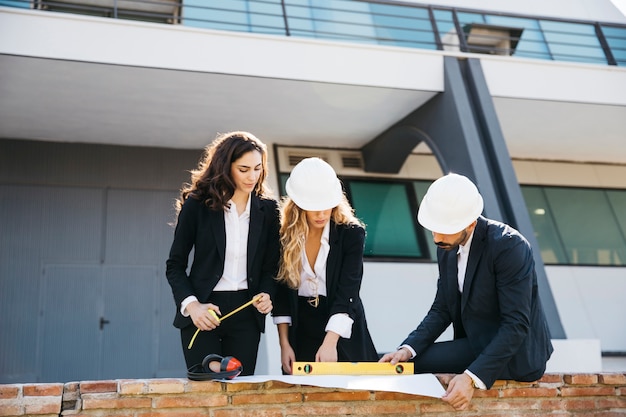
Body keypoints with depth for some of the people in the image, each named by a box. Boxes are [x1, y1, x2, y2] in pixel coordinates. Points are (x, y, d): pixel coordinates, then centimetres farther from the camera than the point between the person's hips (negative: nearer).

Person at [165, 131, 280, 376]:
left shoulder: (268, 209, 5)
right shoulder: (197, 204, -3)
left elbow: (271, 265, 9)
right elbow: (175, 265, 1)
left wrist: (266, 294, -11)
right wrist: (191, 304, -14)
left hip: (246, 312, 2)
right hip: (203, 312, -2)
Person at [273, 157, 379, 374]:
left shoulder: (351, 233, -13)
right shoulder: (285, 235, -5)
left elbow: (347, 293, -20)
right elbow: (282, 291, 0)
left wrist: (330, 342, -31)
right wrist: (284, 344, -4)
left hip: (341, 332, -2)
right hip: (300, 332, 2)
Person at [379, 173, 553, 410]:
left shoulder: (508, 246, -23)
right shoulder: (447, 247, 0)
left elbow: (516, 325, -25)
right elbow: (442, 309, 3)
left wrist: (472, 377, -33)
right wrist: (408, 348, -13)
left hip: (514, 353, -7)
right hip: (478, 344, 7)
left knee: (417, 364, -14)